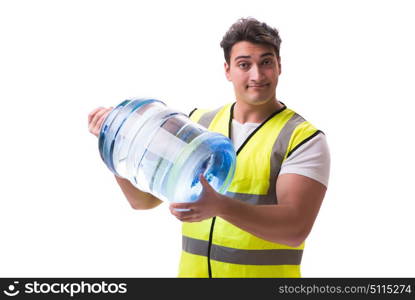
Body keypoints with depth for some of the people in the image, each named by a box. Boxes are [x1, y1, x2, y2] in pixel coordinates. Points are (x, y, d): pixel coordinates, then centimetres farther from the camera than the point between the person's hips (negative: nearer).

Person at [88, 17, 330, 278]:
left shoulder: (304, 138, -11)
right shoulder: (199, 123, 1)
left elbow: (296, 228, -23)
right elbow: (144, 199, 3)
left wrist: (220, 206, -37)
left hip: (264, 273, -3)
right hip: (192, 270, 4)